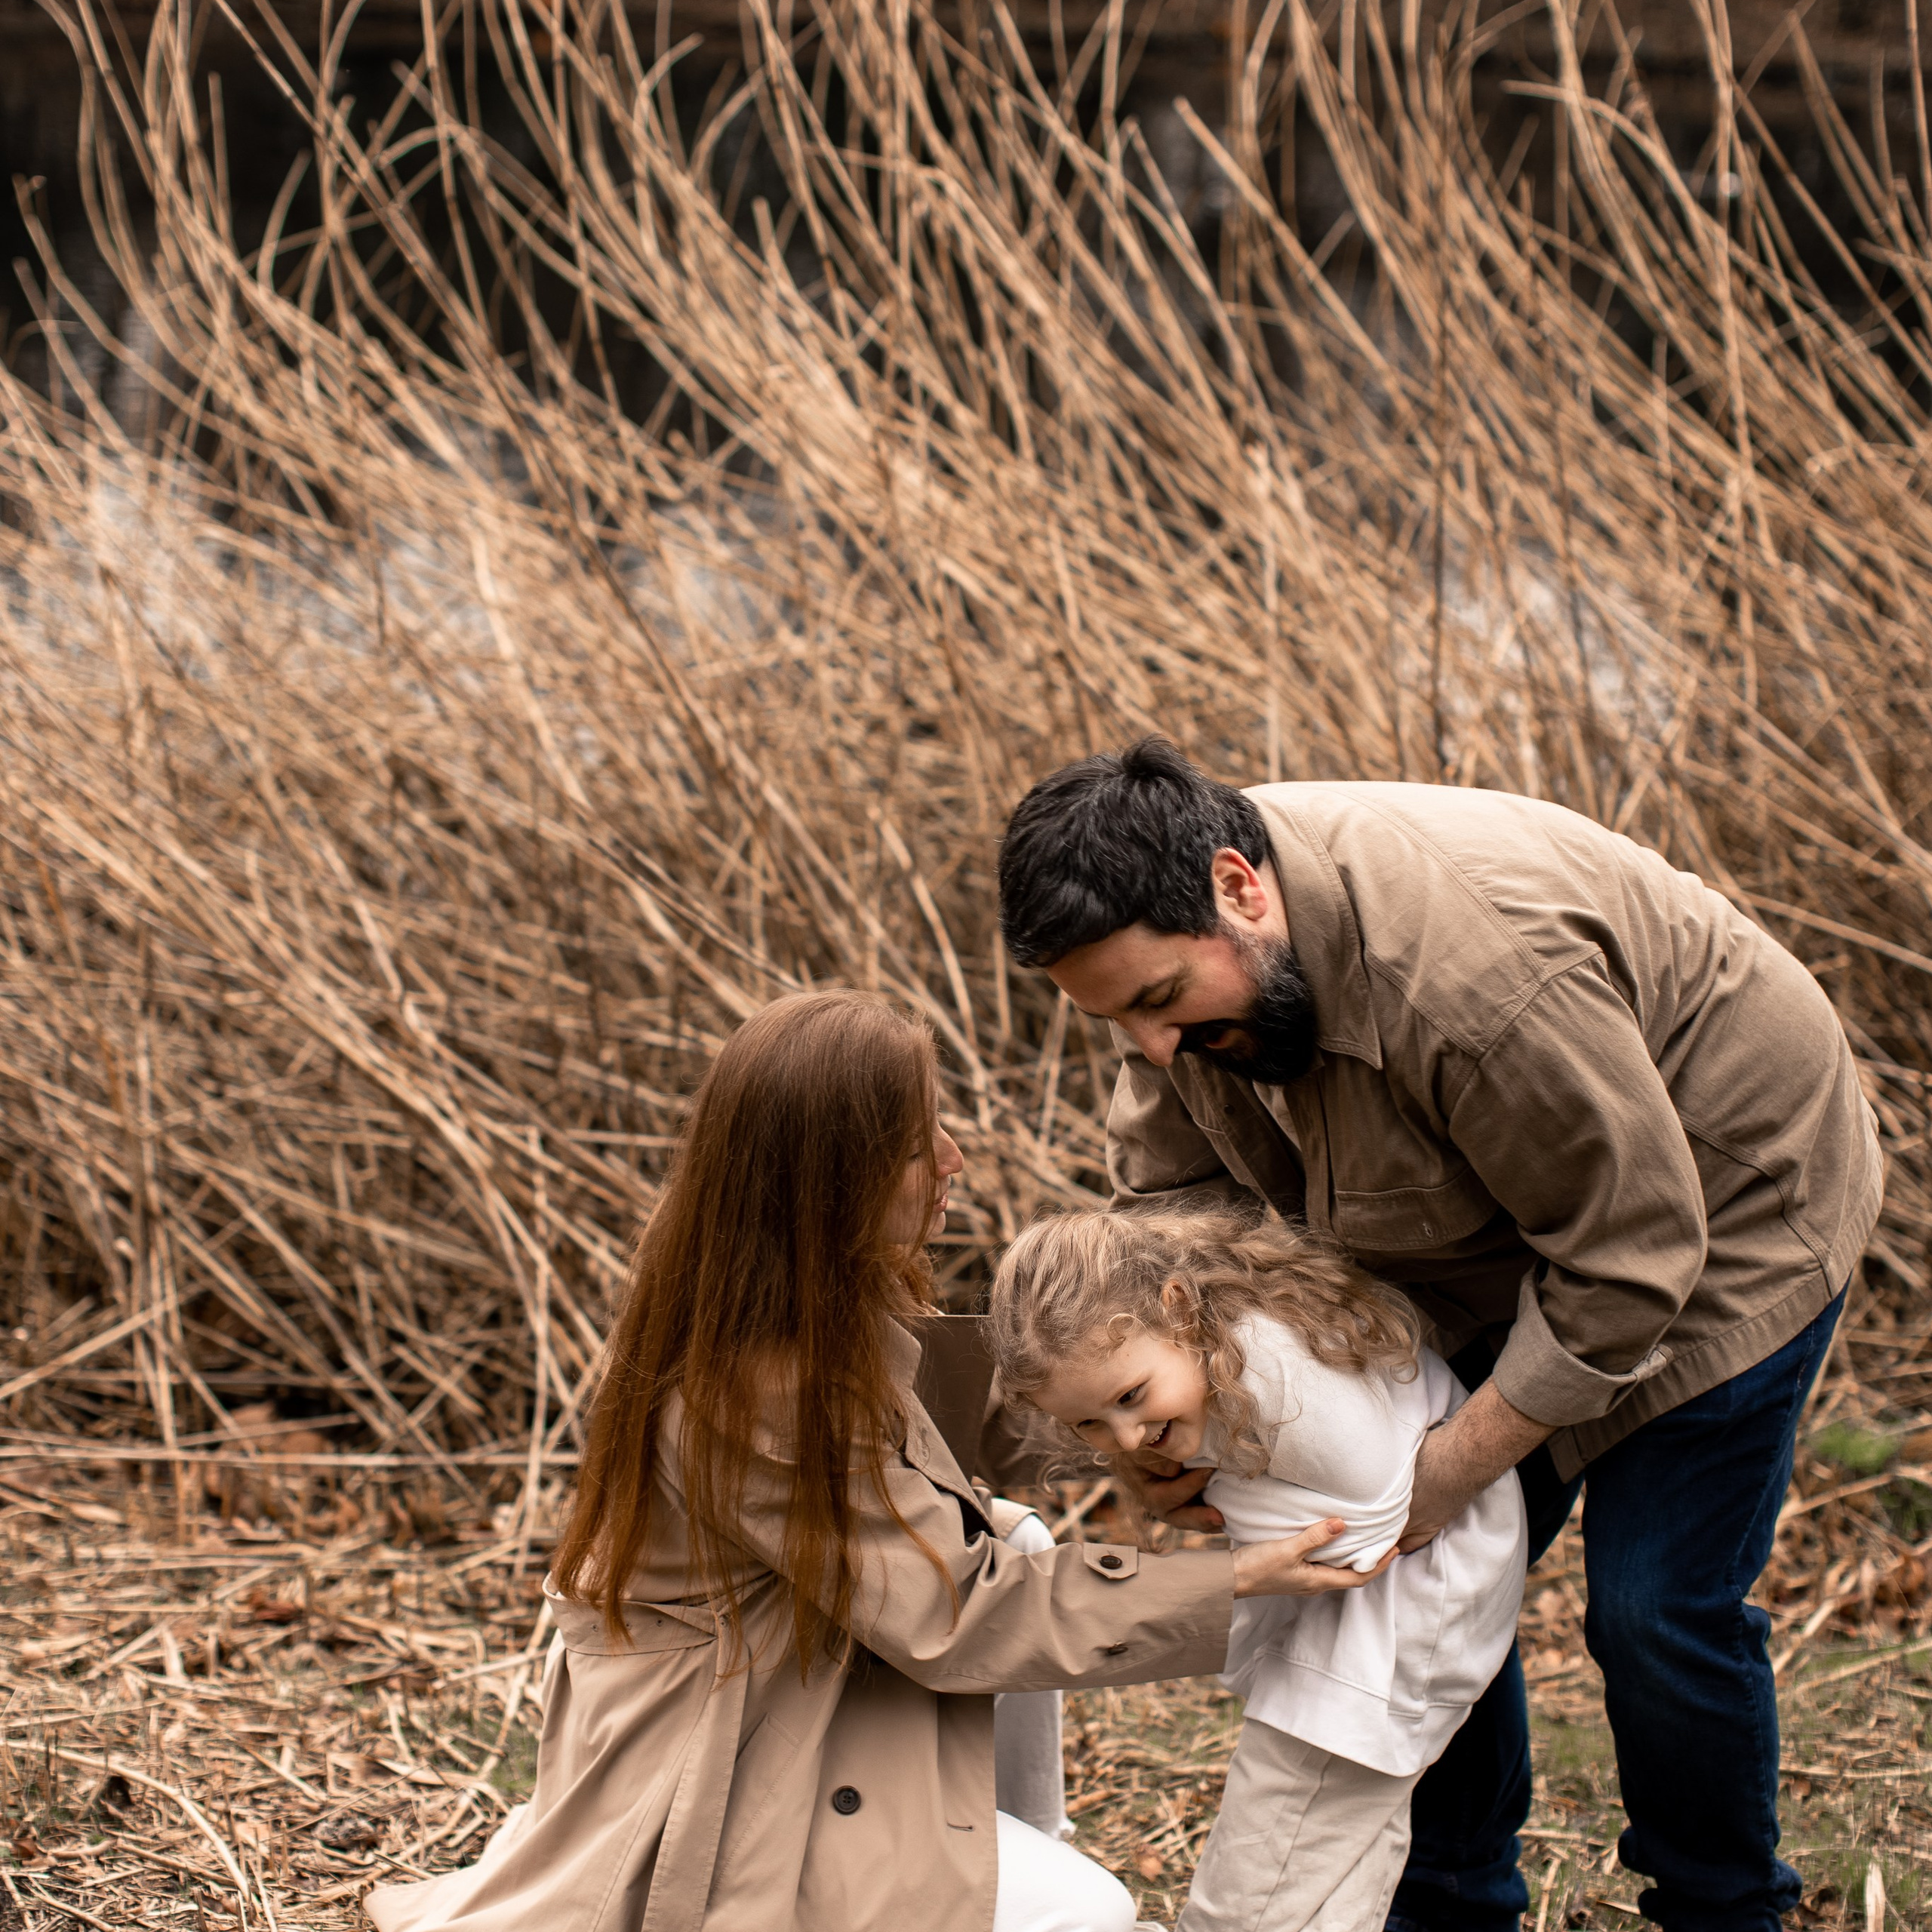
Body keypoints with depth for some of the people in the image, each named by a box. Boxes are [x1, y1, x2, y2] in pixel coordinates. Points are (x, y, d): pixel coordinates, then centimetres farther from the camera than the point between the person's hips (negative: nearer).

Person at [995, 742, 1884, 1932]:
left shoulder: (1475, 973, -41)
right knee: (1424, 1574, 7)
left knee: (1660, 1612, -7)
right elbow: (1176, 1180, -6)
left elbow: (1629, 1258, -32)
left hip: (1717, 1201, -7)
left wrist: (1448, 1471, -26)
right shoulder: (1170, 939, -17)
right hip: (1503, 1223, 7)